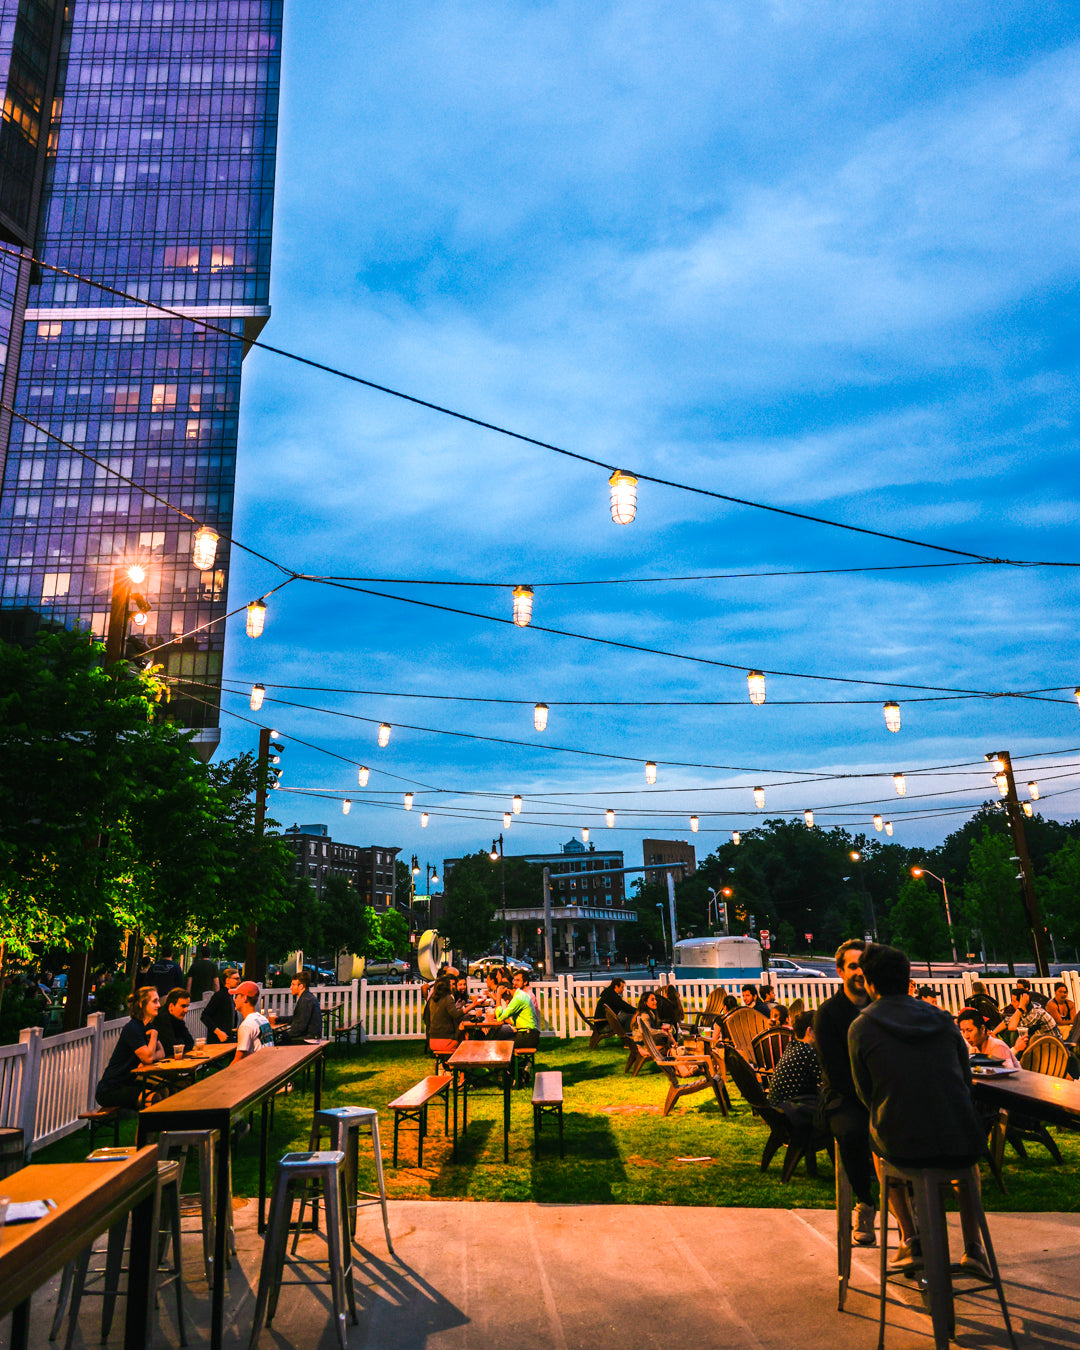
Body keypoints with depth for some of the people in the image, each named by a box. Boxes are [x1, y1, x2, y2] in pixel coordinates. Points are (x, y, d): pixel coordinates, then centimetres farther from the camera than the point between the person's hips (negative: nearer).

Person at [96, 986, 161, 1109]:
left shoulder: (149, 1027, 10)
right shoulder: (132, 1029, -18)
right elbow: (148, 1058, -23)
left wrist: (151, 1057, -11)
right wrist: (154, 1034, -8)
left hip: (128, 1083, 9)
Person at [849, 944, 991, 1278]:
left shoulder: (860, 1028, -2)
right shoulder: (943, 1018, 6)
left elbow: (865, 1093, 5)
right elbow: (966, 1080, 13)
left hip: (903, 1147, -2)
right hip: (960, 1145, 3)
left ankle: (912, 1241, 29)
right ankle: (973, 1247, 30)